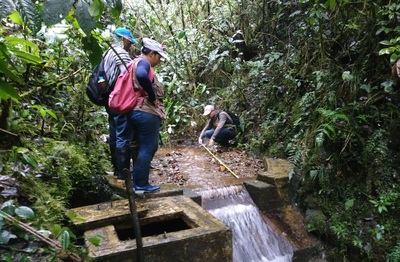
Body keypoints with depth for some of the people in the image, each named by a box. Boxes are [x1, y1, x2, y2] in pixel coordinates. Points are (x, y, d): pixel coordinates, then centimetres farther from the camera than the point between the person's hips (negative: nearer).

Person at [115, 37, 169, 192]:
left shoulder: (136, 62, 22)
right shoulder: (143, 62, -10)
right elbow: (142, 76, -33)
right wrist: (153, 97, -21)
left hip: (135, 111, 10)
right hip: (146, 113, -10)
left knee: (143, 147, 19)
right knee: (147, 148, -1)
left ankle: (137, 179, 28)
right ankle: (141, 184, 6)